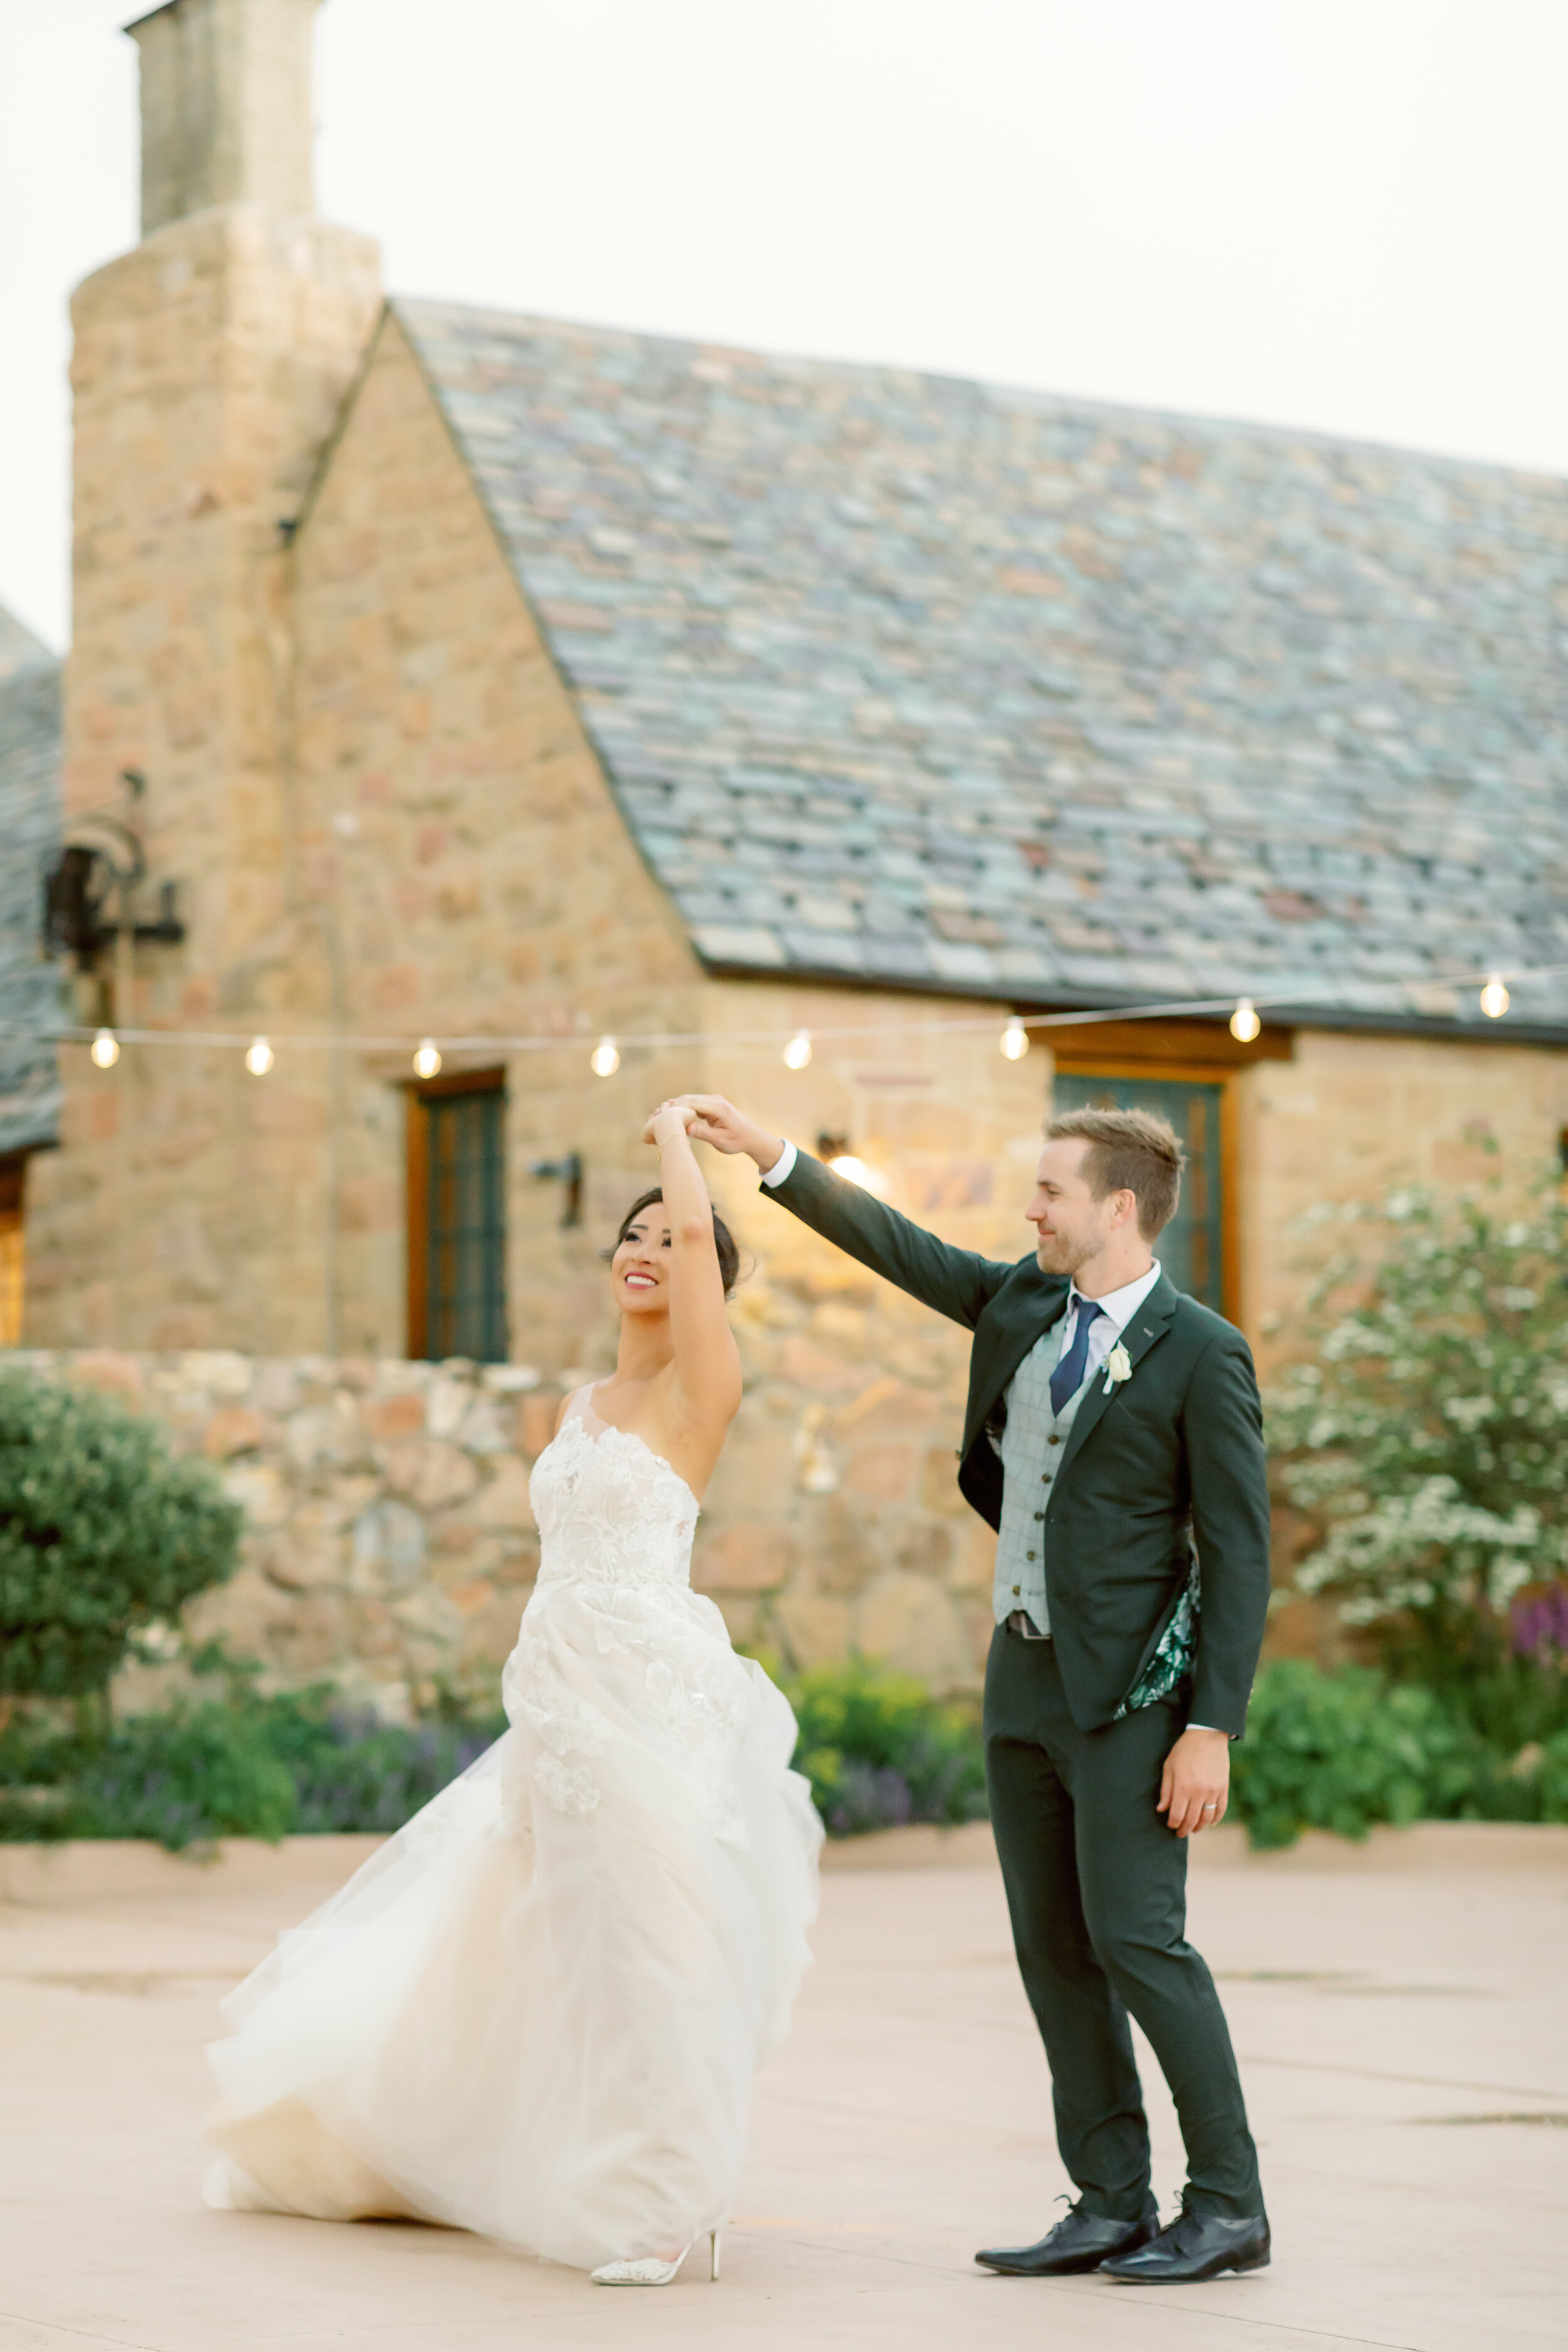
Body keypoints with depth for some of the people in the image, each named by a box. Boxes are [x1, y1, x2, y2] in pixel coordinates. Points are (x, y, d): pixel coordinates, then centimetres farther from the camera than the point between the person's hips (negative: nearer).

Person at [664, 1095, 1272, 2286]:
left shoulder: (1201, 1354, -11)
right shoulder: (1026, 1304, 8)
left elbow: (1240, 1555, -13)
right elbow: (898, 1246, 20)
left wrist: (1212, 1729, -18)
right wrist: (768, 1152, 16)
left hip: (1130, 1691, -7)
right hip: (1024, 1677, 7)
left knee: (1136, 1937, -10)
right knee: (1053, 1948, 6)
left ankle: (1228, 2204, 1)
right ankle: (1114, 2206, 12)